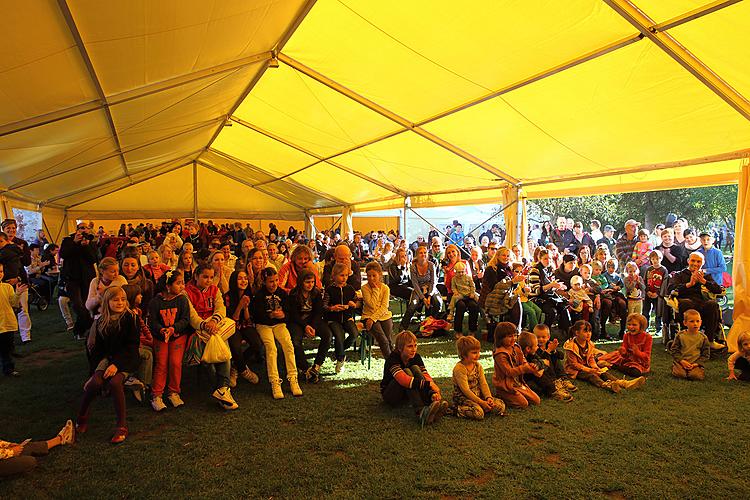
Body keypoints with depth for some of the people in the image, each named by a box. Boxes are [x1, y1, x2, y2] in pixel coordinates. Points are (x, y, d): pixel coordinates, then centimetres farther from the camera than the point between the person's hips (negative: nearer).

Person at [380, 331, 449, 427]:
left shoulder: (416, 357, -5)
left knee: (415, 368, -22)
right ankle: (421, 412, -49)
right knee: (407, 372, -31)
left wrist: (433, 393, -37)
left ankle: (433, 406, -39)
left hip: (408, 393, 5)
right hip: (389, 395, -5)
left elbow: (426, 376, -18)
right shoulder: (393, 359, -23)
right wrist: (428, 384, -45)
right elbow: (404, 380, -40)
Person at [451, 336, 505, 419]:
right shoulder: (459, 368, -18)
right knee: (478, 413, -33)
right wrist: (481, 402, -24)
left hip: (478, 396, 7)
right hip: (463, 398, -7)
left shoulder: (478, 366, 5)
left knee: (501, 405, -8)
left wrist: (488, 397, -16)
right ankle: (458, 410, -12)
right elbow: (466, 390, -21)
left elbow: (483, 384, 2)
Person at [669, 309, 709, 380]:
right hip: (681, 362, -1)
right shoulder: (680, 335, 0)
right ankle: (674, 367, 8)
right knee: (679, 374, -26)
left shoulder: (703, 337, 3)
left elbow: (706, 354, 5)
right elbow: (674, 350, 2)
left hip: (695, 363, 1)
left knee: (697, 376, -26)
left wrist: (696, 364, -9)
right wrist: (682, 361, -11)